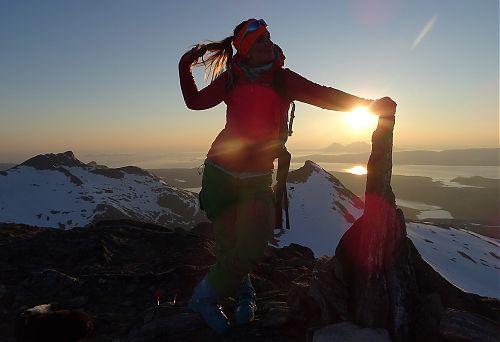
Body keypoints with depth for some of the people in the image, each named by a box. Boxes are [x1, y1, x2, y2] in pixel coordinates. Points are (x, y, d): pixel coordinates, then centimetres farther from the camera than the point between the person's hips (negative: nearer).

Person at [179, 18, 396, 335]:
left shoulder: (282, 79, 1)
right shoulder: (232, 78, 3)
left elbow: (324, 95, -2)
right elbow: (195, 102, 15)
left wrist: (369, 104, -9)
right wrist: (185, 68, 6)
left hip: (258, 176, 0)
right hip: (220, 172, 0)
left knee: (251, 249, -12)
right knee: (229, 246, -1)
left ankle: (205, 297, 18)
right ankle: (243, 292, 33)